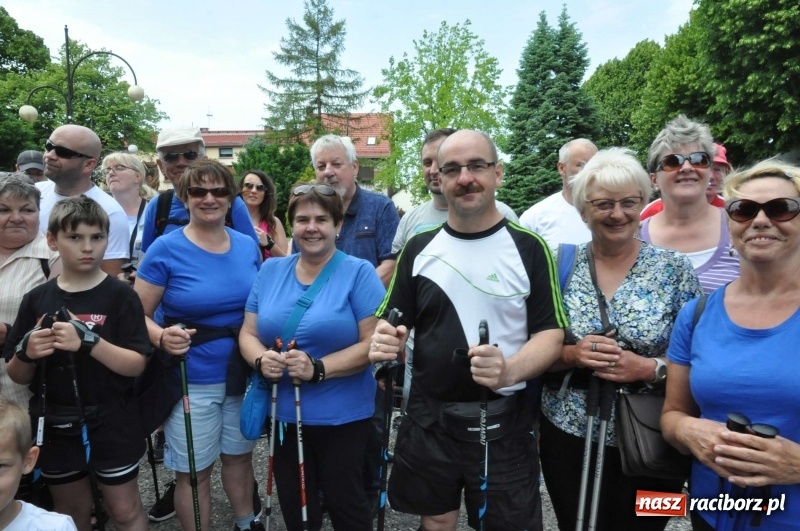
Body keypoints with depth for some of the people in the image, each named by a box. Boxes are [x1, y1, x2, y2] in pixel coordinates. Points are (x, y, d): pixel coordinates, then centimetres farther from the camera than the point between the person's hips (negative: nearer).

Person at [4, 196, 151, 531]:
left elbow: (136, 365, -15)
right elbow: (18, 377, 5)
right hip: (55, 428, 4)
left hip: (110, 426, -3)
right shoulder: (37, 299, 0)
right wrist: (26, 353, -16)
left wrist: (88, 342, -29)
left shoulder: (120, 295, -10)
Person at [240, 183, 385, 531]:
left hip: (342, 416, -4)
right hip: (285, 414, 4)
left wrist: (318, 369, -27)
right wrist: (262, 360, -17)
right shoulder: (270, 271, 3)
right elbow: (248, 333, 5)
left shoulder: (358, 272, -11)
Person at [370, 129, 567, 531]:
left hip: (503, 421, -2)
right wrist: (383, 340, -17)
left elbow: (551, 332, -8)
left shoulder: (529, 247, -6)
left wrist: (510, 370, -27)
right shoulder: (419, 248, 1)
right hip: (428, 418, 2)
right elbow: (390, 321, 6)